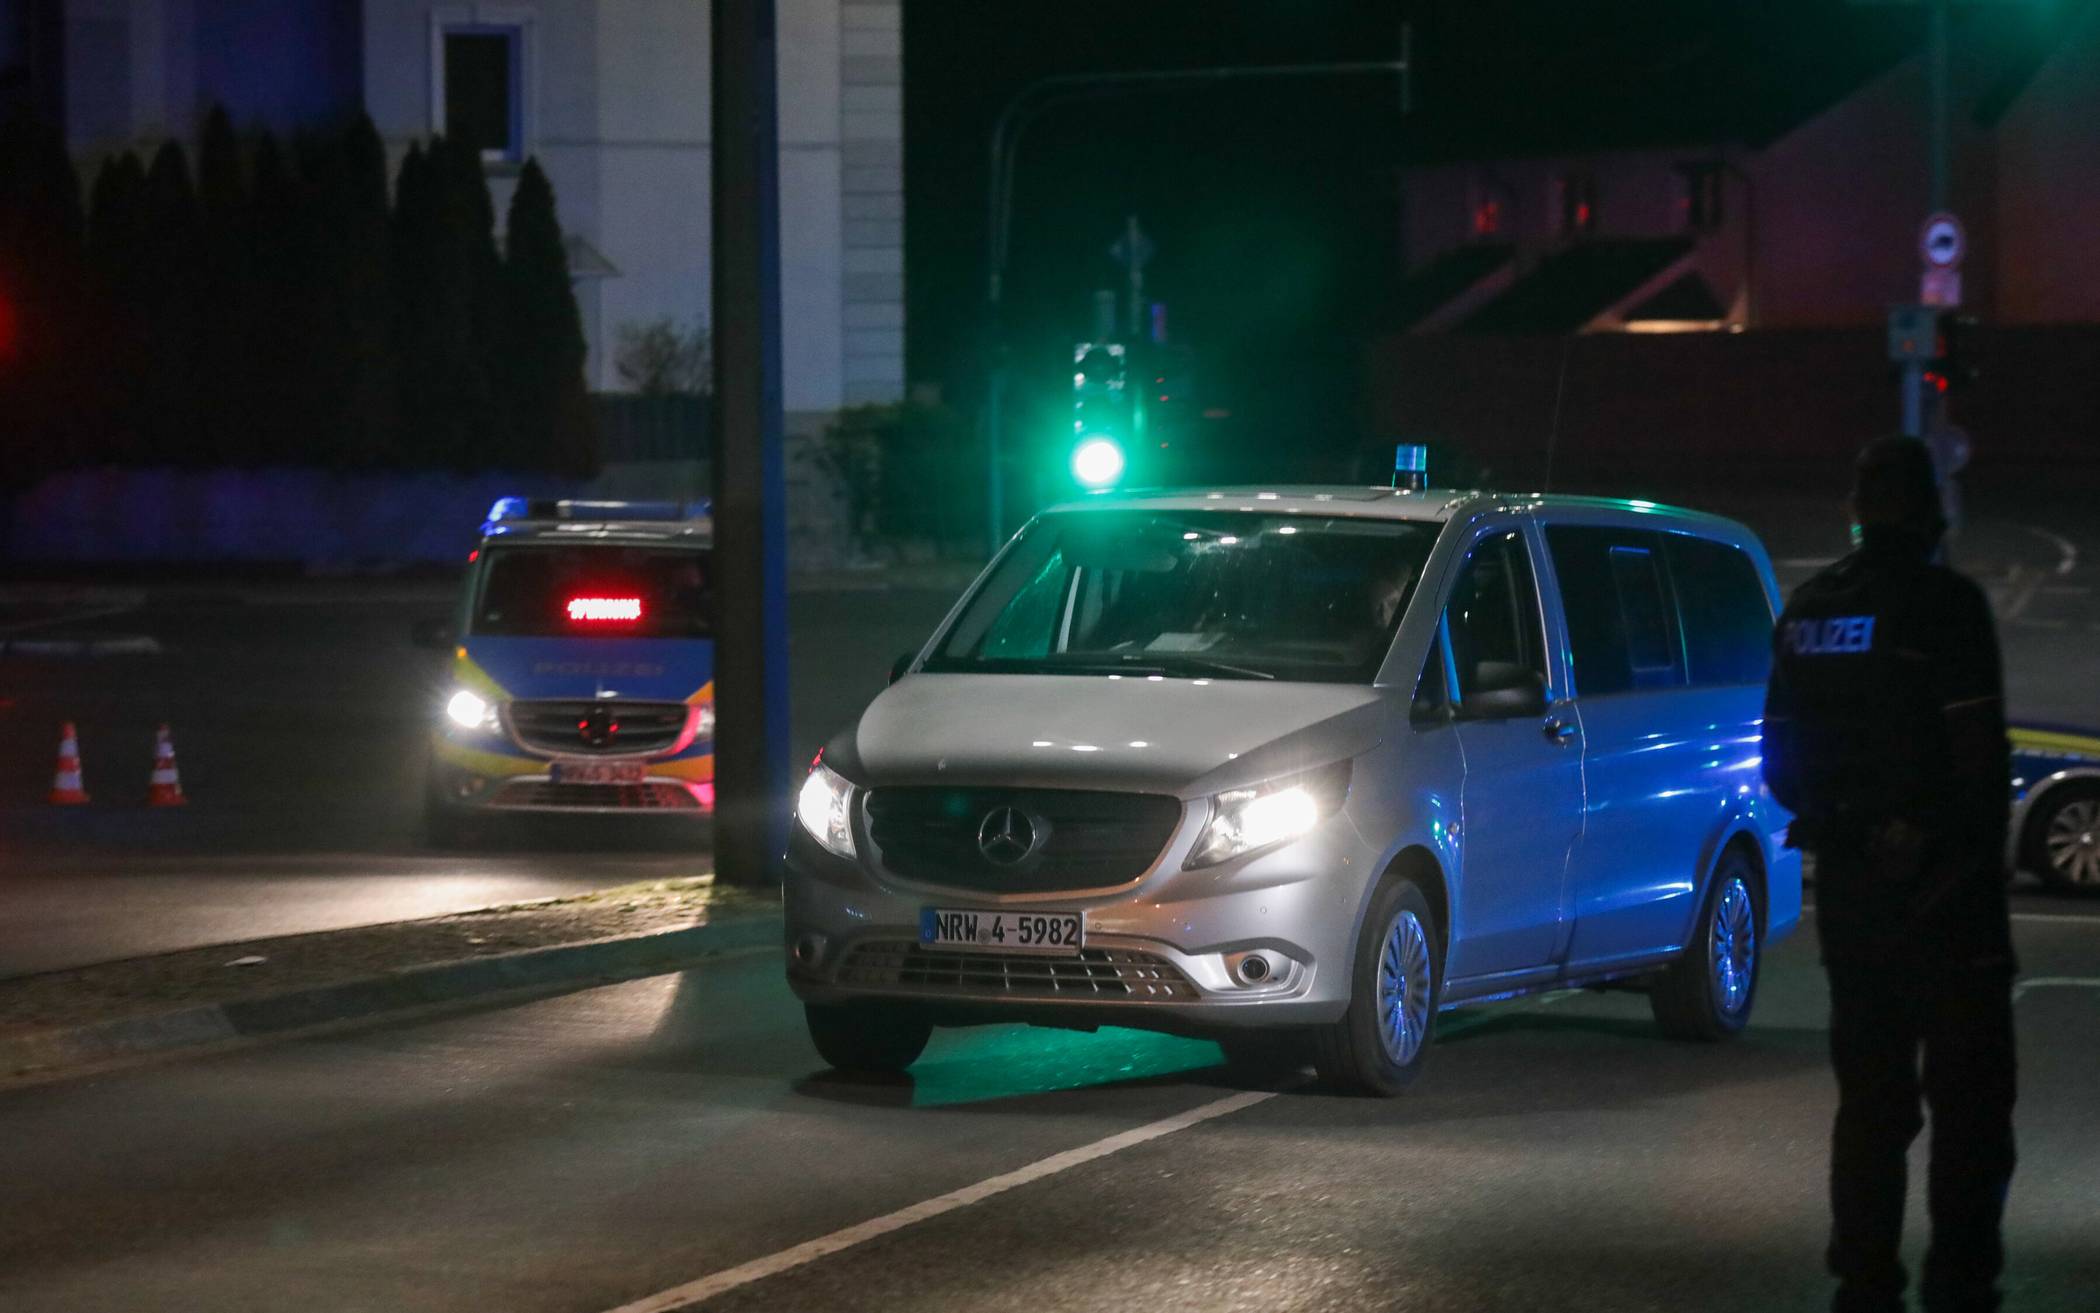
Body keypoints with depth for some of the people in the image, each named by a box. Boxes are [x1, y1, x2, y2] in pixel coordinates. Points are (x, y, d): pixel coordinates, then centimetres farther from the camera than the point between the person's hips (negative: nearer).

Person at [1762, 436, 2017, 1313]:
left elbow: (1780, 756, 12)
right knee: (1969, 1097, 0)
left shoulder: (1810, 612, 8)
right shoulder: (1943, 606, -13)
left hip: (1848, 879, 6)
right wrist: (1983, 850, -7)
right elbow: (1977, 750, -16)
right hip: (1940, 880, -6)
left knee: (1869, 1095, 13)